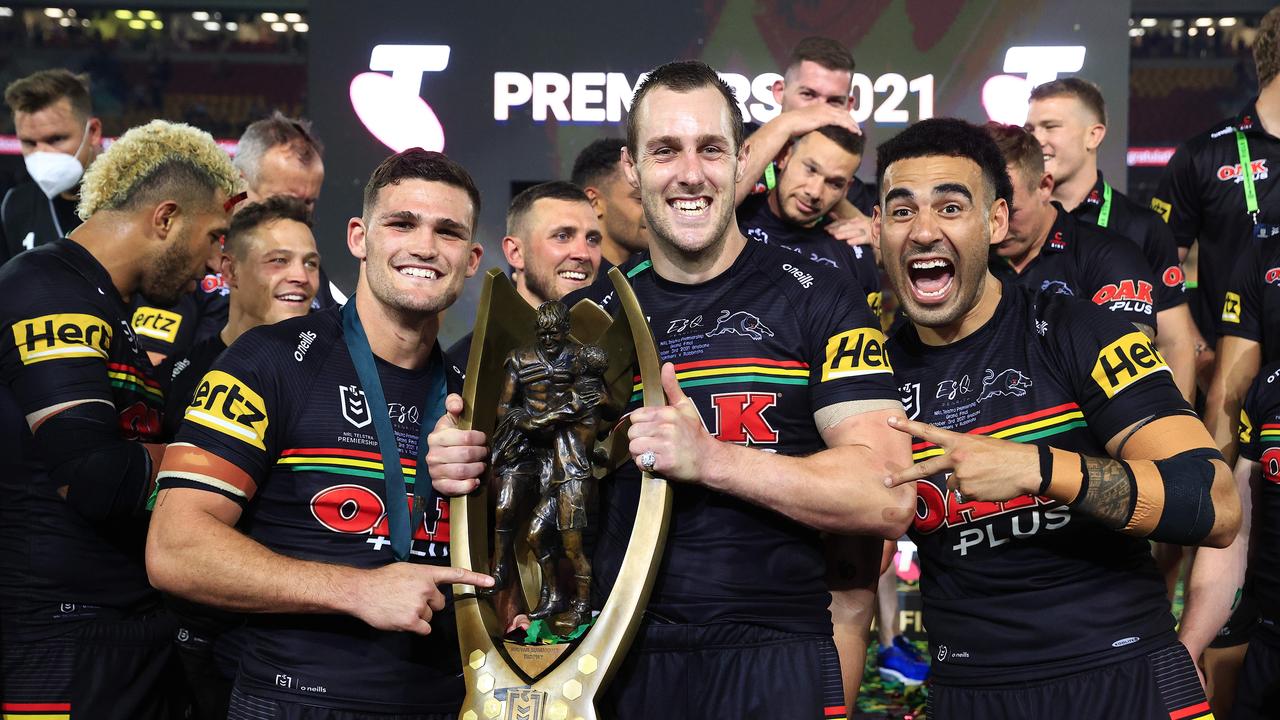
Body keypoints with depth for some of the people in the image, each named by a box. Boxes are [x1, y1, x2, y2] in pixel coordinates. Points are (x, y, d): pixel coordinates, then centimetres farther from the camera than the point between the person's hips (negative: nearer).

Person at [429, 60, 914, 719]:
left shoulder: (816, 299, -5)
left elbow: (888, 500, -14)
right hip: (621, 660, 4)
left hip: (771, 664, -3)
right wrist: (462, 467, -4)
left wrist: (711, 460, -24)